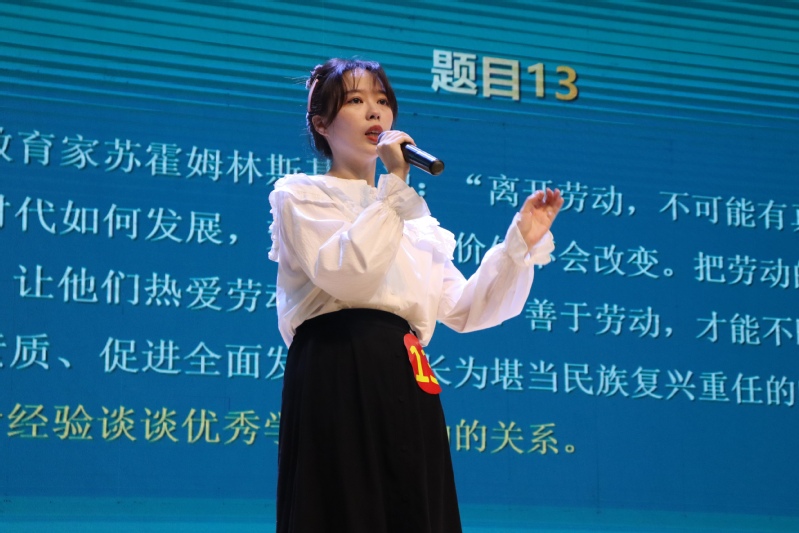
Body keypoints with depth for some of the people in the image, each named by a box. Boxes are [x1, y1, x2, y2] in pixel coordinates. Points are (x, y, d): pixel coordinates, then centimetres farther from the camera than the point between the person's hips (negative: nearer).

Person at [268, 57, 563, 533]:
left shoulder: (410, 213, 25)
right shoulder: (300, 195, 7)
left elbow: (464, 311, 16)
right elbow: (347, 274, -14)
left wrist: (522, 244, 5)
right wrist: (394, 185, -7)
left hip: (405, 383, 6)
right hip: (337, 378, -6)